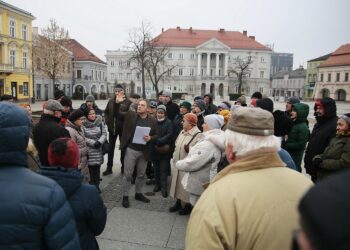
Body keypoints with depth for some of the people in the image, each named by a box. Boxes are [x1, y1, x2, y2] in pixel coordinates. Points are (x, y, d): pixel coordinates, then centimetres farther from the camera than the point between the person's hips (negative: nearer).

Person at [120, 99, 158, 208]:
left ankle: (138, 193, 34)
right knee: (128, 174, 4)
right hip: (131, 149, -2)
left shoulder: (153, 120, 0)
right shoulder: (130, 115, -3)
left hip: (144, 152, 2)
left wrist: (150, 138, -14)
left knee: (141, 174, 16)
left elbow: (156, 135, 3)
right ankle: (125, 196, 18)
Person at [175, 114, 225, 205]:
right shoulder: (212, 141, 8)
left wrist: (178, 163, -9)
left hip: (199, 186, -10)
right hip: (202, 183, 10)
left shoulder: (209, 144, -26)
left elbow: (191, 164, -26)